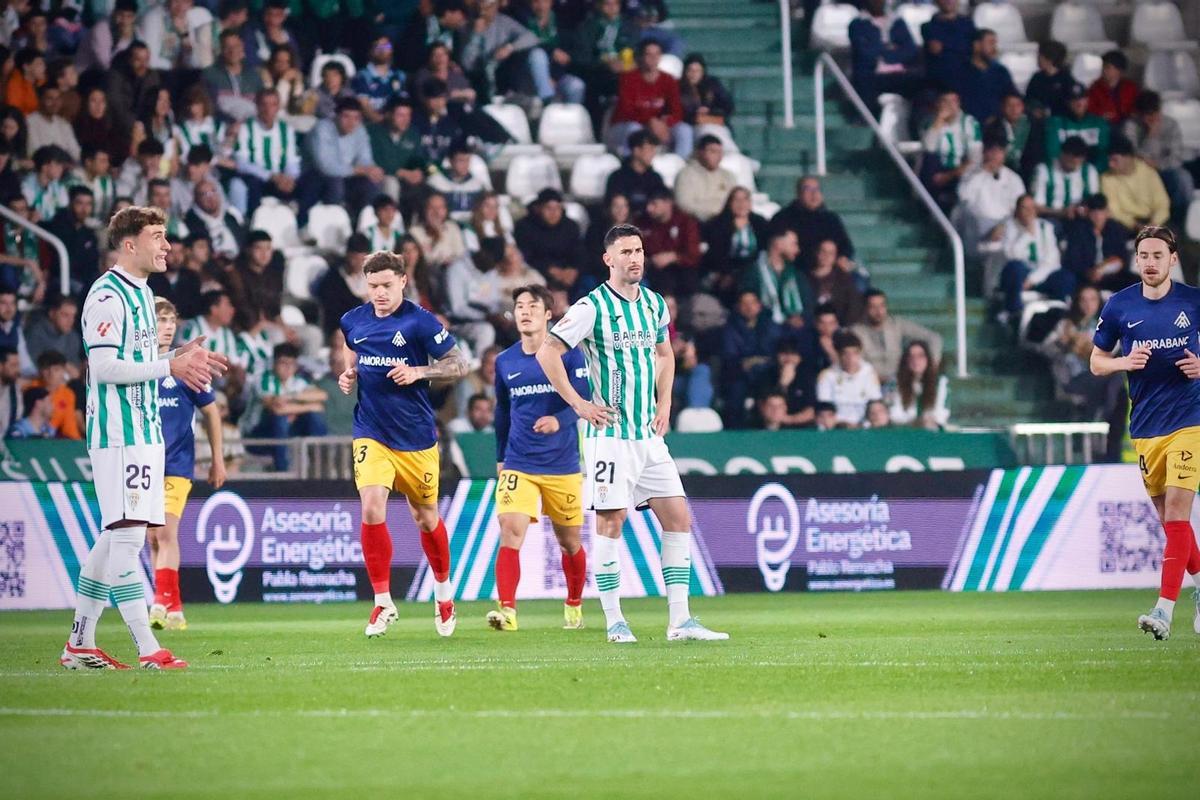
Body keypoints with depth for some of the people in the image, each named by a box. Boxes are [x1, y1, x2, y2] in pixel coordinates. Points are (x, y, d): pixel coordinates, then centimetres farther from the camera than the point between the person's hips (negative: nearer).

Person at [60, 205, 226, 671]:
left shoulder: (141, 293, 18)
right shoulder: (107, 296, -13)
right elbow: (103, 367, -19)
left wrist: (180, 357, 9)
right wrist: (170, 366, -19)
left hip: (144, 432, 10)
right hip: (118, 435, -10)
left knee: (114, 539, 11)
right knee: (127, 537, -11)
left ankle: (79, 645, 17)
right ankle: (147, 650, -14)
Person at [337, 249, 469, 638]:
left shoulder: (419, 321, -11)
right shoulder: (354, 321, 3)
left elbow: (459, 365, -7)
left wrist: (418, 372, -22)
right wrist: (347, 377, 1)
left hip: (416, 436, -2)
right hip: (371, 432, 2)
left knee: (425, 517, 12)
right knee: (372, 508, -18)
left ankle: (443, 590, 38)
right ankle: (383, 602, -8)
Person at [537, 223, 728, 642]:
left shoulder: (654, 304, 10)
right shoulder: (592, 307, -10)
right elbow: (547, 352, -10)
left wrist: (664, 406, 14)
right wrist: (578, 403, -12)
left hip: (649, 434, 6)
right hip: (610, 432, -6)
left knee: (678, 517, 1)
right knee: (610, 522, -5)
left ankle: (679, 620, 4)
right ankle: (614, 621, 3)